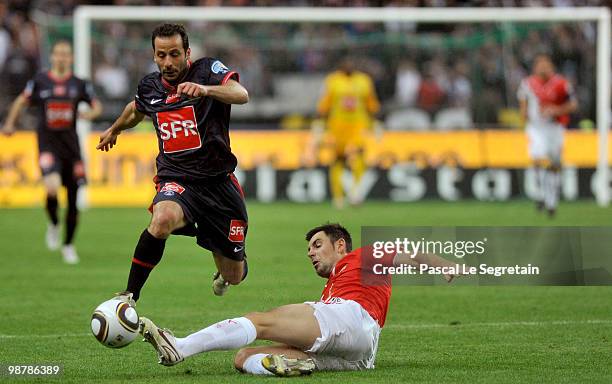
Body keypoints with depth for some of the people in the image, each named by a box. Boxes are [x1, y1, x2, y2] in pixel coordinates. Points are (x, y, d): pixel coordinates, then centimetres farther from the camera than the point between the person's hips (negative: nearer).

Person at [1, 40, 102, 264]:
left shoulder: (79, 84, 3)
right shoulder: (39, 81, 1)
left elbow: (97, 106, 10)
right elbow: (21, 102, 15)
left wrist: (90, 114, -11)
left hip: (70, 143, 2)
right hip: (47, 142, -2)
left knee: (73, 198, 5)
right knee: (52, 188, -26)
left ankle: (69, 245, 23)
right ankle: (53, 224, 5)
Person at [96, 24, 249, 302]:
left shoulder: (208, 69, -8)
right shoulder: (149, 86, 5)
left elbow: (241, 95, -29)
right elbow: (135, 110, 30)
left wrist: (205, 89, -48)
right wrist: (114, 129, 49)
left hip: (218, 180, -1)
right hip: (175, 180, 1)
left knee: (234, 276, 8)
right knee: (163, 219, -38)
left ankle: (222, 270, 48)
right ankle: (129, 297, -29)